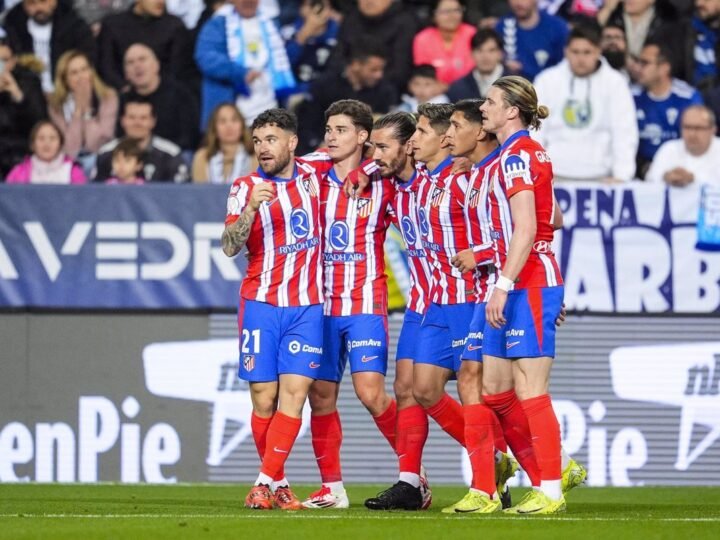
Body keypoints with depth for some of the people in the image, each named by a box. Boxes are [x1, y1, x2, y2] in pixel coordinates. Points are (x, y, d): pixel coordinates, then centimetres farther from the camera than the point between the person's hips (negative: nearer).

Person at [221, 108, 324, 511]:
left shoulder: (311, 175, 7)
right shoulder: (246, 187, 1)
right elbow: (230, 247, -11)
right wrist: (250, 209, -26)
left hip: (308, 307, 1)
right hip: (261, 304, -1)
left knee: (295, 392, -10)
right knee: (264, 398, -2)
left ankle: (267, 484, -11)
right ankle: (279, 482, 12)